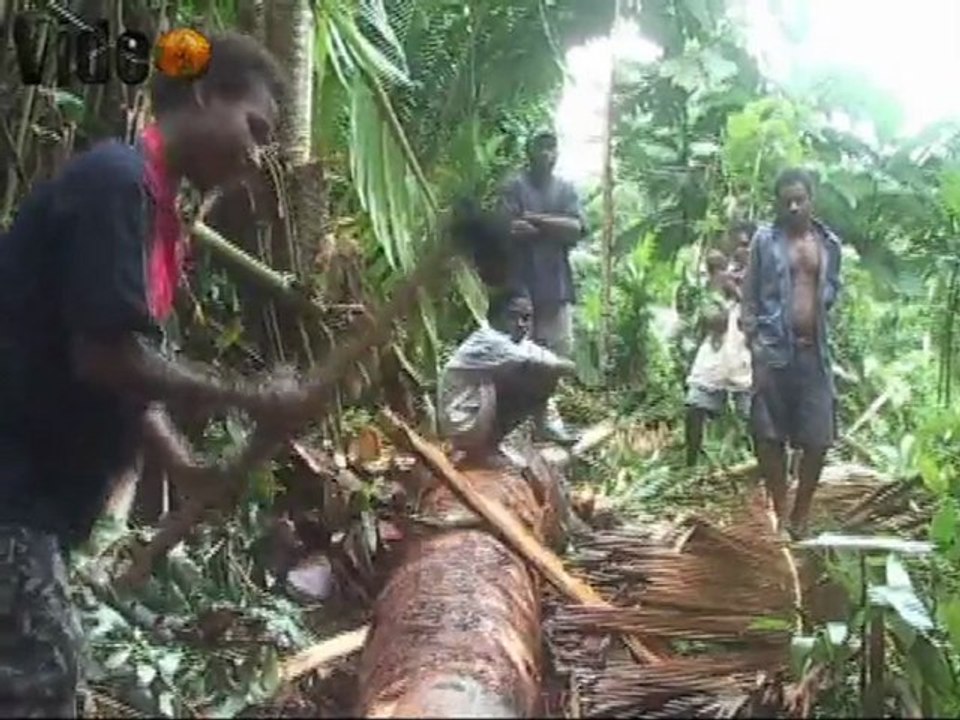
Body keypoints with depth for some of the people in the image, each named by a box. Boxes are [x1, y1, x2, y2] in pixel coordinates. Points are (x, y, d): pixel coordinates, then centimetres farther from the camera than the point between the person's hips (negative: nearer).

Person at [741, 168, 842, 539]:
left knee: (817, 438, 3)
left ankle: (801, 512, 19)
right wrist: (754, 344, -8)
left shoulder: (829, 243, 8)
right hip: (774, 348, -3)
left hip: (814, 349, 3)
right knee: (770, 435, 0)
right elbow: (750, 296, -1)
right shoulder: (765, 240, -1)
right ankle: (781, 512, 13)